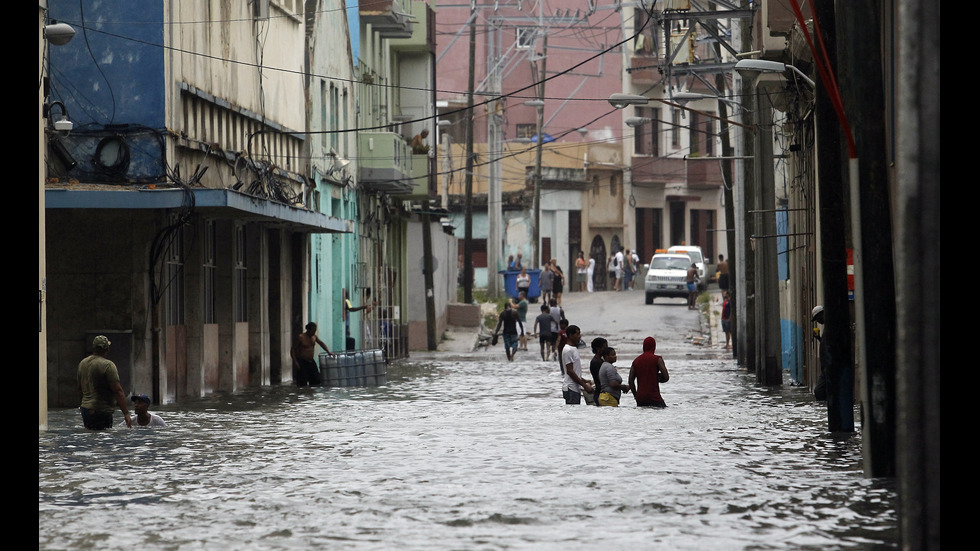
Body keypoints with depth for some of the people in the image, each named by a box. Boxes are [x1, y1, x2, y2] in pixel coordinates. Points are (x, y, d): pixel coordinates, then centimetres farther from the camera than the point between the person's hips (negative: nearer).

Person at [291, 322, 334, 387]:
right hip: (301, 362, -7)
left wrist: (328, 352, 11)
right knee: (302, 384, -9)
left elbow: (321, 343, 23)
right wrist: (295, 362, -18)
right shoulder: (300, 337, -12)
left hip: (311, 361, 7)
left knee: (316, 381, 4)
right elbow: (292, 350, -10)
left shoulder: (314, 337, 6)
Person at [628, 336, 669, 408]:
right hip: (653, 397, -5)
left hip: (640, 397, 5)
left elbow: (631, 381, 12)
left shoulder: (636, 361, 12)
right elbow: (666, 377, -6)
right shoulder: (657, 359, -2)